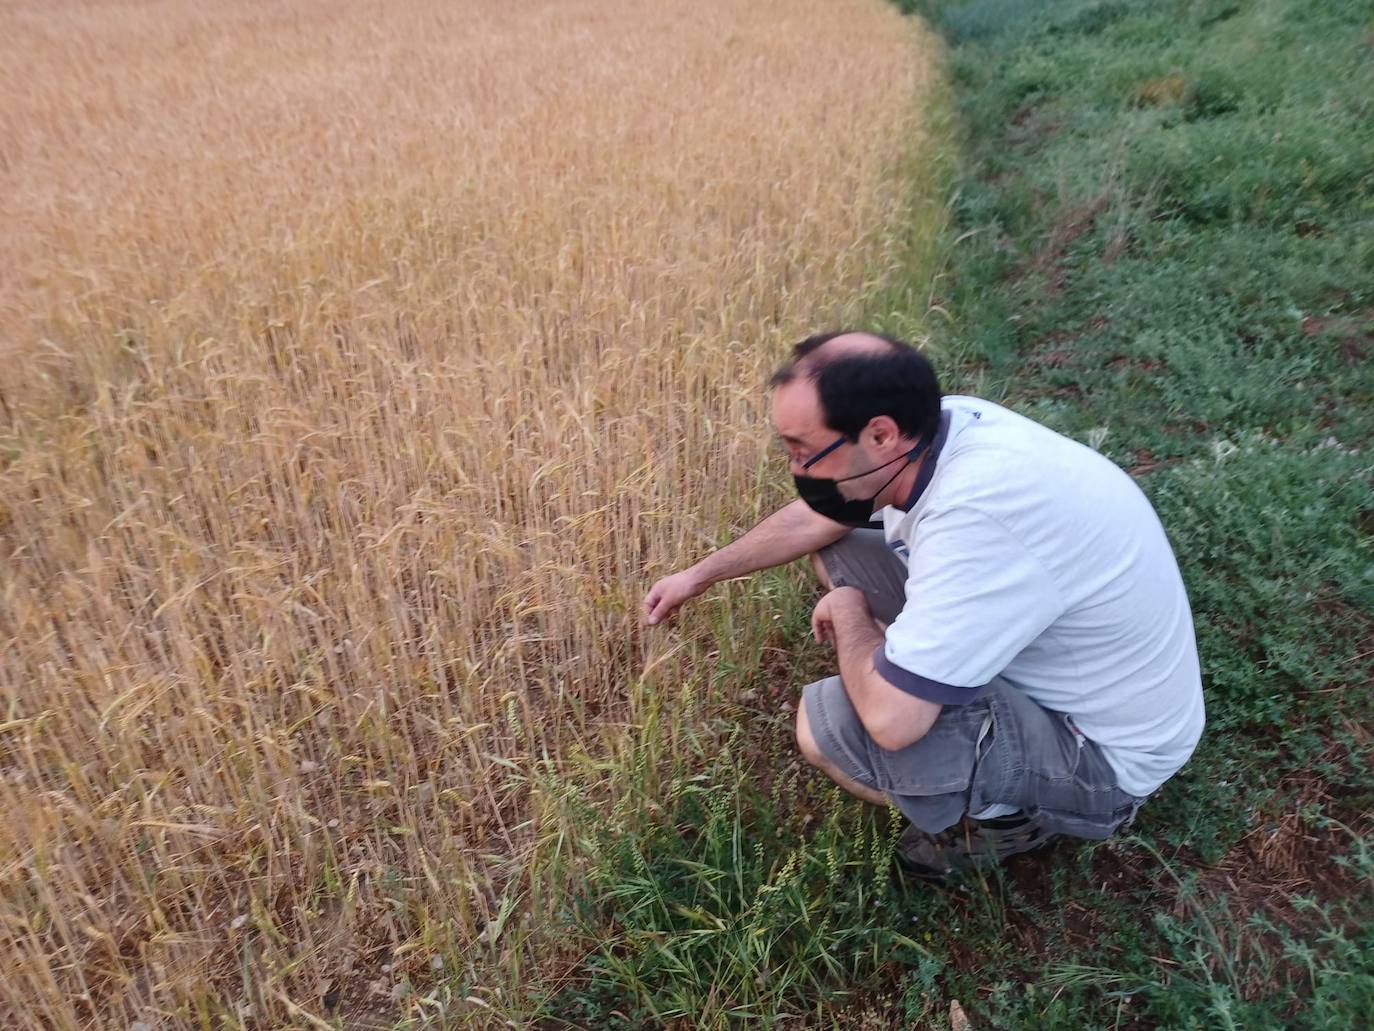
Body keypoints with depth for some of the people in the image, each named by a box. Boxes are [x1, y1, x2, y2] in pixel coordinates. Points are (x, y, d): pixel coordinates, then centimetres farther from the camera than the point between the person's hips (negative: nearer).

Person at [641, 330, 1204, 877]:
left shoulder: (979, 516, -38)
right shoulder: (937, 424, -12)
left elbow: (889, 718, -36)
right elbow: (813, 519, 6)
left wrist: (848, 610, -16)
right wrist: (698, 575, 13)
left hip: (1101, 752, -7)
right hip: (1040, 647, 8)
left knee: (825, 723, -25)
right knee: (836, 549, 7)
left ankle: (1008, 815, 2)